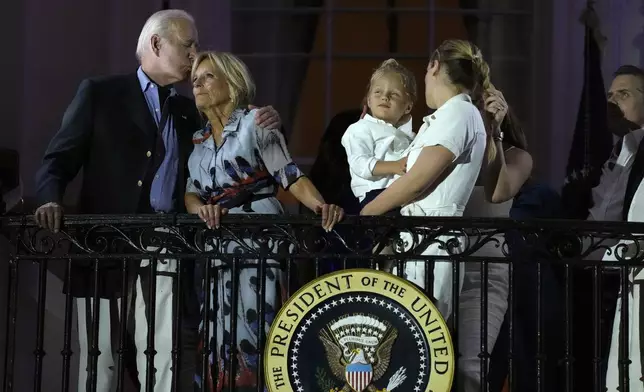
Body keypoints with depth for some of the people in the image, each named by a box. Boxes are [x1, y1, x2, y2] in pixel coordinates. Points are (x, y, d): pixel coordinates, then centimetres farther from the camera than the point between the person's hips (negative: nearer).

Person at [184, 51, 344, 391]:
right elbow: (190, 193, 10)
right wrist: (202, 208, -13)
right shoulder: (196, 141, 16)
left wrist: (321, 206, -23)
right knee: (220, 337, 3)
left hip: (258, 243, -6)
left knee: (252, 334, -11)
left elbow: (290, 176, -6)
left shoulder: (254, 122, -1)